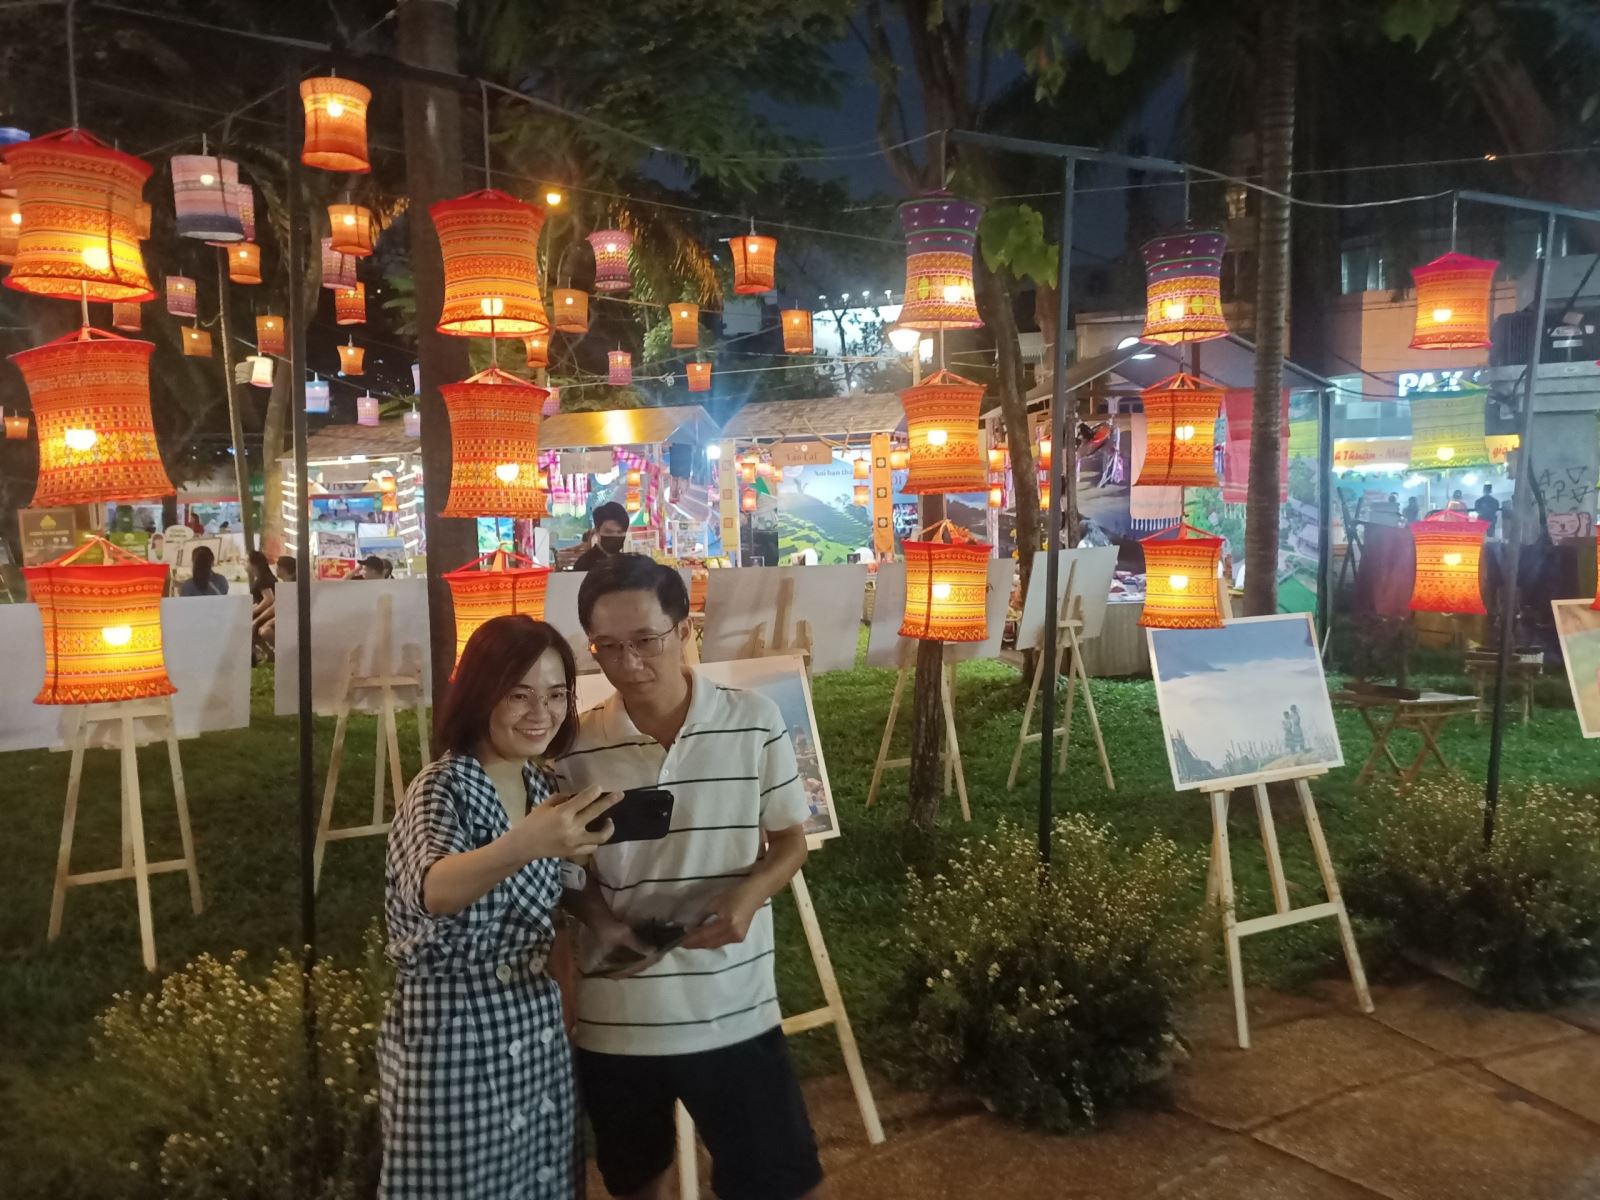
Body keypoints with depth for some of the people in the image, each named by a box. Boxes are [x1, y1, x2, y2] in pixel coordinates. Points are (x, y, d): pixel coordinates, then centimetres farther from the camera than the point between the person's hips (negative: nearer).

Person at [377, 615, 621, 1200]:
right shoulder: (441, 789, -16)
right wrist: (523, 847, -55)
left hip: (539, 1035, 6)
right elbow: (432, 891, -39)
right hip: (454, 1041, -6)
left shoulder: (545, 787, 3)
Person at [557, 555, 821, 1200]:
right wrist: (601, 921, -15)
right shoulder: (575, 746, -7)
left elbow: (790, 841, 1)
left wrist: (748, 895, -18)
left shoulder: (755, 721, -8)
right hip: (615, 1019, 1)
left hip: (735, 1011, -1)